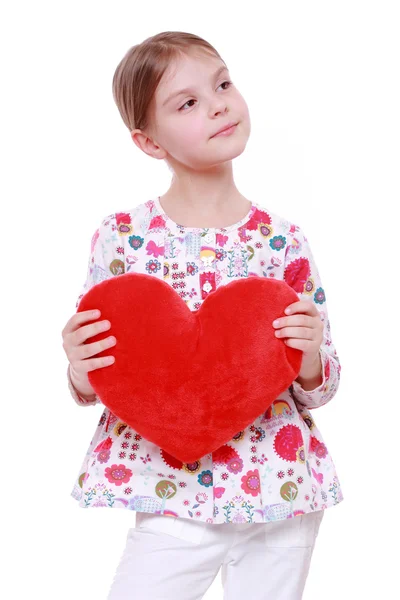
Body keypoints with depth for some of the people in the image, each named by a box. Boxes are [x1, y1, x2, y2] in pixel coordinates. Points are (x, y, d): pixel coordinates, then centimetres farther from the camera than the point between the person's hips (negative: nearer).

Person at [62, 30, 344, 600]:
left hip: (283, 494, 2)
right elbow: (92, 386, 2)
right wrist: (81, 372, -20)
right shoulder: (122, 235, -6)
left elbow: (317, 390, 4)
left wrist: (310, 358, -17)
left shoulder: (284, 240, -4)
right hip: (175, 503, -1)